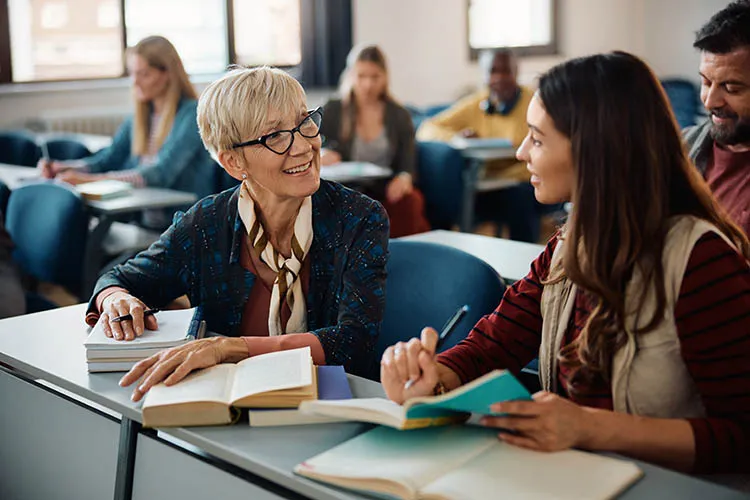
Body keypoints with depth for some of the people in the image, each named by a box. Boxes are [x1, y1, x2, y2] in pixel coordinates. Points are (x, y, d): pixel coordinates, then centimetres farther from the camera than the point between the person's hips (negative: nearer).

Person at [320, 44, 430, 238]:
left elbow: (408, 164, 6)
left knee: (410, 201, -33)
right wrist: (323, 154, -21)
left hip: (388, 192, 1)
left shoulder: (399, 115, 15)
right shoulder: (332, 111, 12)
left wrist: (404, 178, -20)